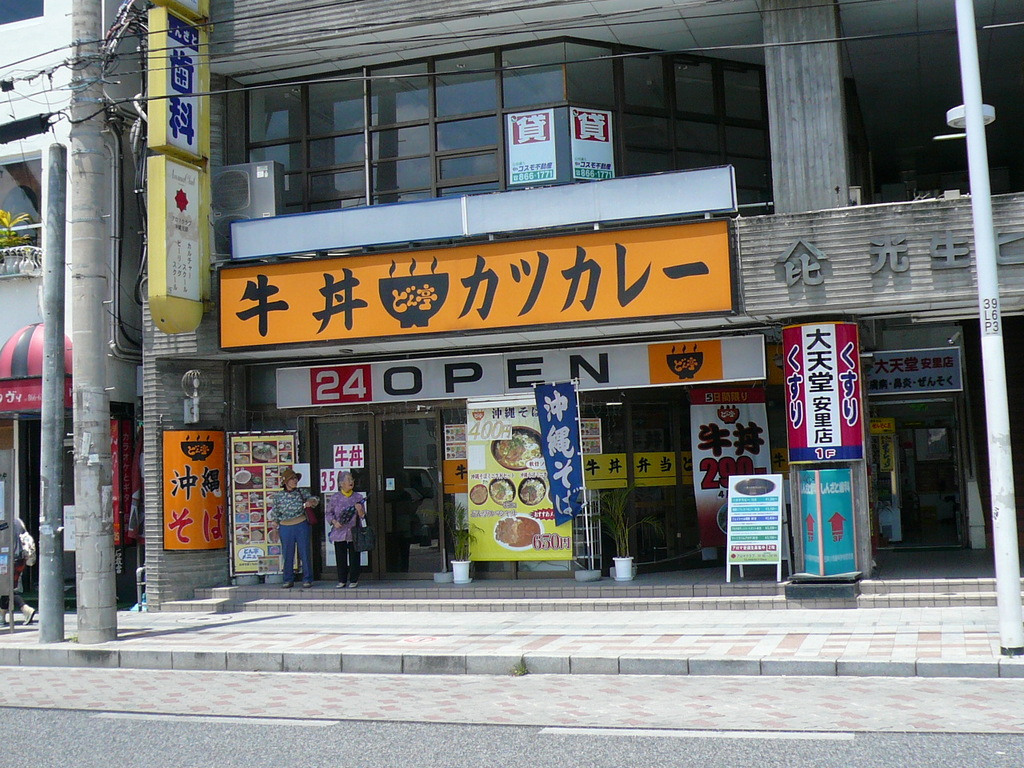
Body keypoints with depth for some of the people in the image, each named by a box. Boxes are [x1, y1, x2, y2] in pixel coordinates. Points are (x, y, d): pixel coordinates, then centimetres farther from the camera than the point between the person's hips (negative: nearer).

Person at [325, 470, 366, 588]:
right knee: (340, 558, 5)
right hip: (339, 533, 0)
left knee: (354, 557, 2)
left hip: (354, 533, 0)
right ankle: (342, 581, 16)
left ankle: (354, 580, 13)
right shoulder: (335, 498, 2)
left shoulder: (358, 497, 4)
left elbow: (362, 516, 6)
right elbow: (329, 513, 9)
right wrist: (334, 521, -9)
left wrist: (360, 510, -16)